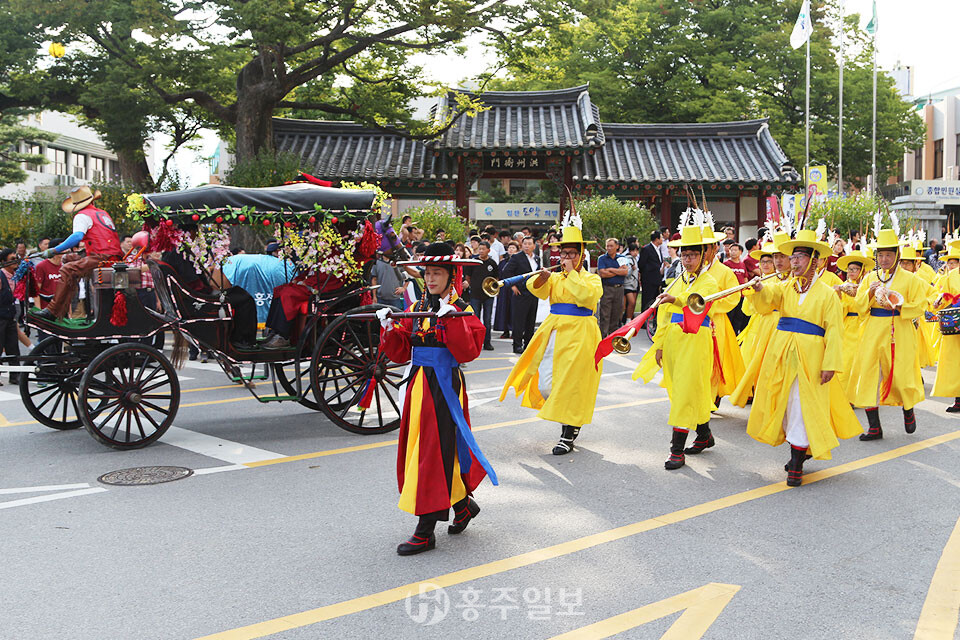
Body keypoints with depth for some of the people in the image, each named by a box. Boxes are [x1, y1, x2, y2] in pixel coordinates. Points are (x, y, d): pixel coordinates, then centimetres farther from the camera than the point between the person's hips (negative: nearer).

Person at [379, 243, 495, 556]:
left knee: (435, 451, -7)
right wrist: (389, 328, -9)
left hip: (445, 386, -7)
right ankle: (463, 504, 34)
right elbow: (400, 352, 7)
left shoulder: (461, 311, -6)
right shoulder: (416, 309, 10)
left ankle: (425, 532, -3)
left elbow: (467, 352, -20)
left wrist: (452, 319, -26)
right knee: (419, 447, 13)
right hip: (418, 385, 7)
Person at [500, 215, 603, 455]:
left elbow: (586, 296, -19)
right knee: (545, 385, 0)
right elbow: (537, 290, -4)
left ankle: (569, 434, 9)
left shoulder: (591, 278, 2)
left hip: (579, 336, -4)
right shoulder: (555, 278, 14)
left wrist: (572, 273, -13)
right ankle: (567, 418, 25)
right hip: (554, 333, 5)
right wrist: (542, 278, -25)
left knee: (571, 384, -5)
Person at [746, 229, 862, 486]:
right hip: (781, 354, 5)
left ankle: (796, 465, 0)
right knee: (784, 404, 10)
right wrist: (759, 289, -33)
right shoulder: (785, 287, 10)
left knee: (803, 407, -5)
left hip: (810, 358, -5)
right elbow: (767, 299, -10)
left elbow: (834, 331, -5)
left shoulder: (827, 294, -1)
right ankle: (801, 450, 30)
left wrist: (830, 364, -13)